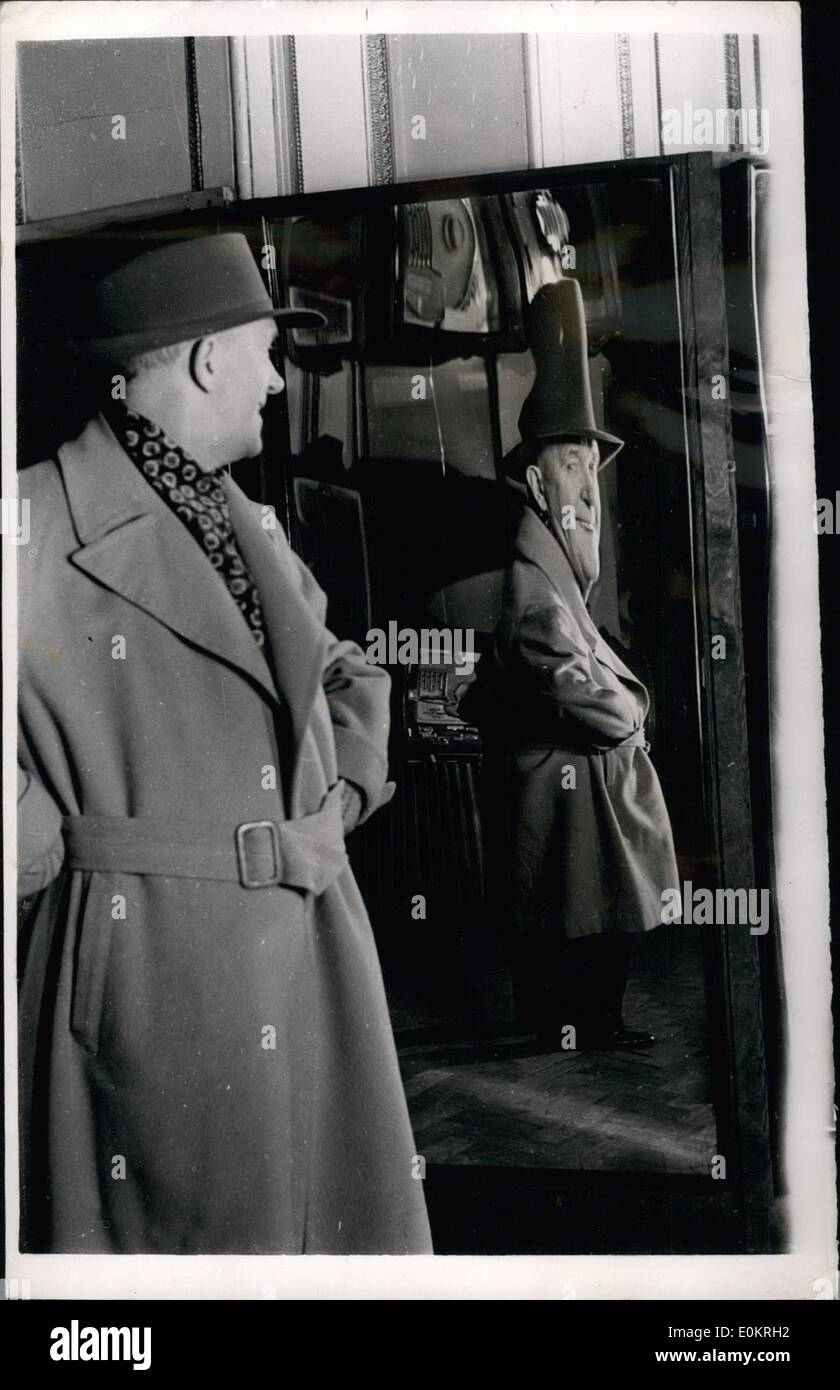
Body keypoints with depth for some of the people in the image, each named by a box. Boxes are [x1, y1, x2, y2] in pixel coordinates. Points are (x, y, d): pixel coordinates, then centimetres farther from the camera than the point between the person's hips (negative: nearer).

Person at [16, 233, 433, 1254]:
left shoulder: (254, 526, 15)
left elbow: (349, 674, 29)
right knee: (181, 1237, 4)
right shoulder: (40, 523, -11)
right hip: (152, 966, -7)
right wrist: (46, 857, -13)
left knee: (353, 1224, 14)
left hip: (315, 949, 7)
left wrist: (345, 793, 14)